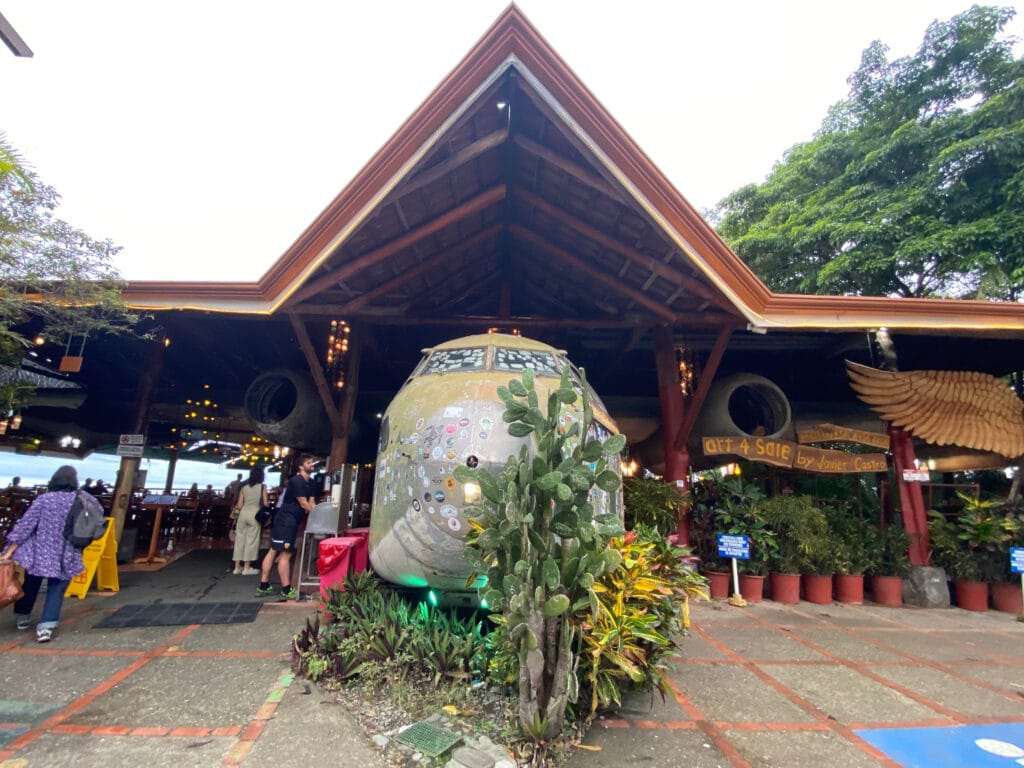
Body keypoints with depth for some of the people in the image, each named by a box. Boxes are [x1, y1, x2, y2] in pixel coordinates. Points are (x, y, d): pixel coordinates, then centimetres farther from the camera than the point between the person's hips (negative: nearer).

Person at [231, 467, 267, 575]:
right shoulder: (262, 487, 2)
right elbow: (265, 503, -1)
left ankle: (237, 567, 16)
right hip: (255, 513, -4)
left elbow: (239, 505, 8)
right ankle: (247, 568, 7)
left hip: (243, 512, 4)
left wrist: (236, 508, 30)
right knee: (251, 540, 3)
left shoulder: (243, 487, 11)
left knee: (240, 539, 10)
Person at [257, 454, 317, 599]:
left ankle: (263, 587, 19)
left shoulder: (310, 484, 13)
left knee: (274, 551, 13)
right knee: (285, 554, -4)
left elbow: (312, 504, 9)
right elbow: (304, 505, -16)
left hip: (289, 521, 10)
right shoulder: (296, 481, -16)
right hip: (286, 520, -10)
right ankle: (286, 590, 3)